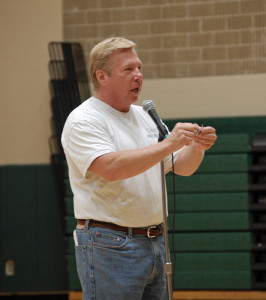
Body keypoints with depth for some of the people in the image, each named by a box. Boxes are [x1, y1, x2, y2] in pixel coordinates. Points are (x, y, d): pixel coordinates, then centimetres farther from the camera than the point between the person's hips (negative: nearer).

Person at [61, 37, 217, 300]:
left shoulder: (144, 117, 17)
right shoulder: (83, 120, -9)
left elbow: (181, 167, 16)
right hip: (110, 247, -8)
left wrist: (196, 148, -6)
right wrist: (167, 145, -28)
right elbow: (111, 168, -26)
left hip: (154, 242, 8)